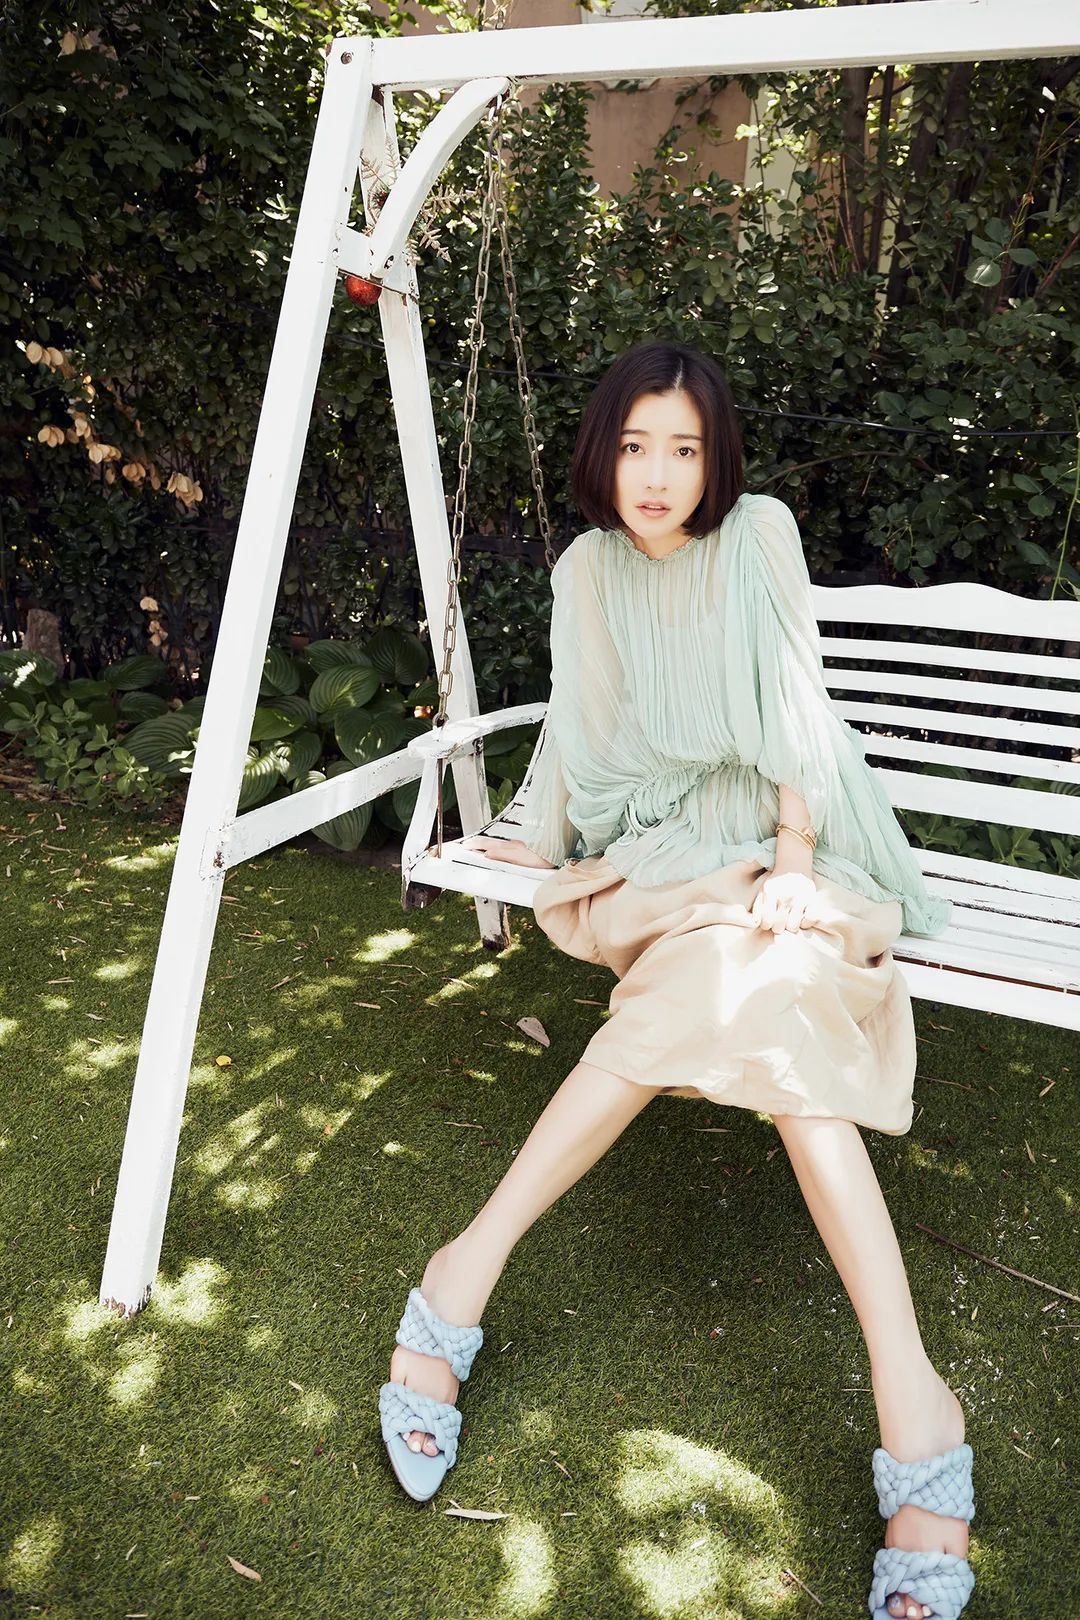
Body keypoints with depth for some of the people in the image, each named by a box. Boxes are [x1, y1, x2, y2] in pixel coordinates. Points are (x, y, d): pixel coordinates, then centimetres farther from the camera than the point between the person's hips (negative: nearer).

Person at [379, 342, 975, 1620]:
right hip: (658, 847, 1)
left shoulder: (758, 534, -2)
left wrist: (791, 862, -16)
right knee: (757, 1011, -30)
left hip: (768, 833, -1)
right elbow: (582, 734, 11)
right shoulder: (586, 572, 6)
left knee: (758, 992, -34)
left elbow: (792, 711, -8)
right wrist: (537, 843, 9)